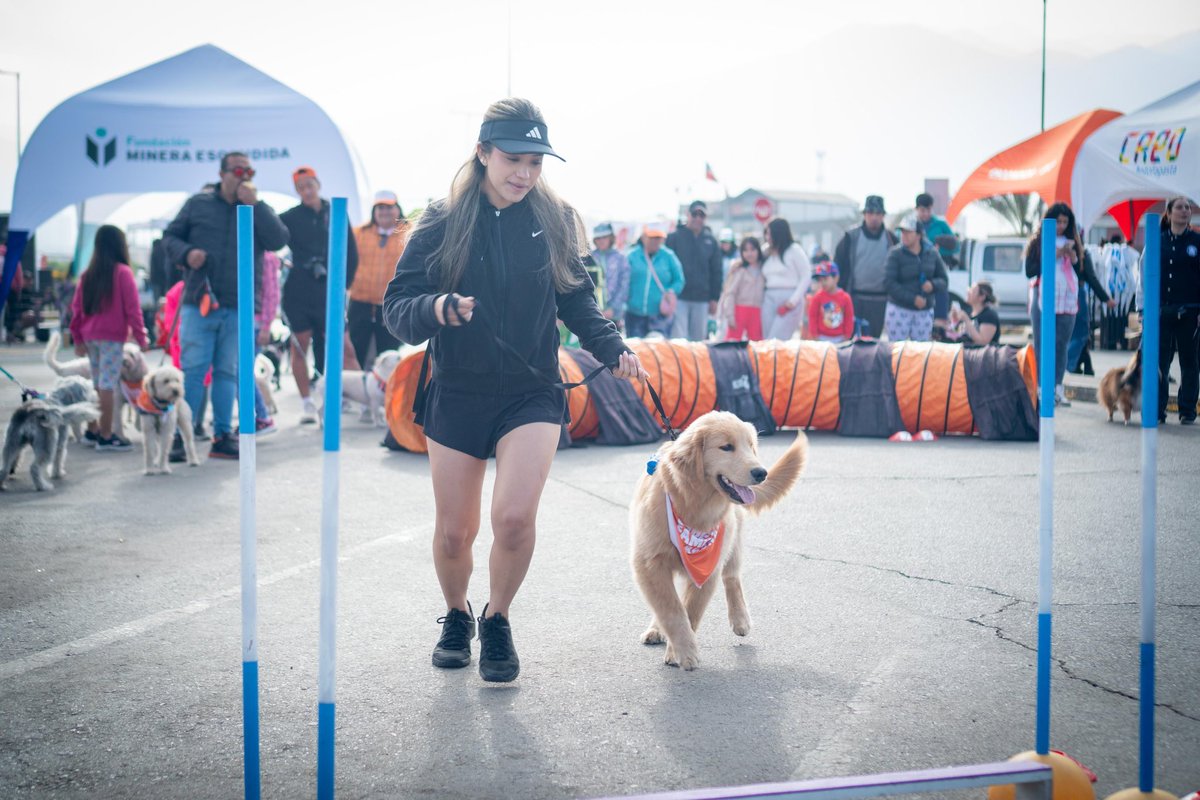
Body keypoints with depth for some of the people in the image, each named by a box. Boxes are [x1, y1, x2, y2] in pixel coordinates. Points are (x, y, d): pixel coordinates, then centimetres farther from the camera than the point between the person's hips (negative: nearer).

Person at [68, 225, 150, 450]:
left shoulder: (87, 274, 9)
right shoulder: (123, 273, -9)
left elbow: (77, 307, 11)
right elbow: (132, 308, -11)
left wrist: (78, 338, 18)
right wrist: (141, 338, -5)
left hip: (90, 336, 6)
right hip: (112, 337, -6)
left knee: (97, 384, 16)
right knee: (108, 385, -6)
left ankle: (93, 430, 21)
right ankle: (105, 436, -6)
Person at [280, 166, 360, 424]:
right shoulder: (290, 217, 3)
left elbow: (351, 251, 10)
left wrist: (345, 282, 5)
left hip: (328, 289, 0)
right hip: (298, 291, 0)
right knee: (300, 345, 3)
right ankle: (306, 403, 8)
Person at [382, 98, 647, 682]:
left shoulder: (553, 222, 0)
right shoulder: (442, 222, -6)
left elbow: (577, 300, 10)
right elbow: (396, 306, -8)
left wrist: (612, 349, -6)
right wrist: (436, 309, -30)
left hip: (532, 394, 0)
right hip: (456, 395, 0)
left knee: (515, 517, -18)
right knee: (454, 531, 7)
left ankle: (497, 622, 10)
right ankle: (456, 617, 38)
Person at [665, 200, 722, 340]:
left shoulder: (710, 241, 11)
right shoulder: (674, 238, 1)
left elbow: (716, 272, 13)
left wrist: (714, 298, 8)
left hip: (702, 299, 3)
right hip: (679, 298, -3)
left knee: (699, 338, 8)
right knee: (679, 338, -9)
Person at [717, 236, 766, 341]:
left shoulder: (763, 270, 10)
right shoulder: (739, 270, -2)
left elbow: (765, 292, 10)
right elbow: (730, 293, -6)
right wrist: (730, 316, -12)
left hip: (756, 312, 4)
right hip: (739, 308, -4)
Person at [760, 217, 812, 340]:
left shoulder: (794, 250, -1)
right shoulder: (768, 253, 17)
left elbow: (806, 277, -3)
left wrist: (793, 300, -11)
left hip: (789, 302, -6)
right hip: (769, 300, 6)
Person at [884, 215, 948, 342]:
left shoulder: (932, 254, 6)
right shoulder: (896, 253, -6)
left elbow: (944, 280, 10)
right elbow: (888, 282, -13)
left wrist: (933, 285, -15)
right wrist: (912, 298, -20)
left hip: (925, 312, 3)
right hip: (899, 309, -3)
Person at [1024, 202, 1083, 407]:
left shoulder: (1071, 242, 14)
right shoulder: (1038, 242, 3)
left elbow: (1079, 270, 12)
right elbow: (1029, 271, -6)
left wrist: (1072, 256, -6)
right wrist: (1054, 256, -11)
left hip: (1067, 299, 3)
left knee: (1061, 344, 2)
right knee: (1042, 344, -6)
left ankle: (1058, 388, 6)